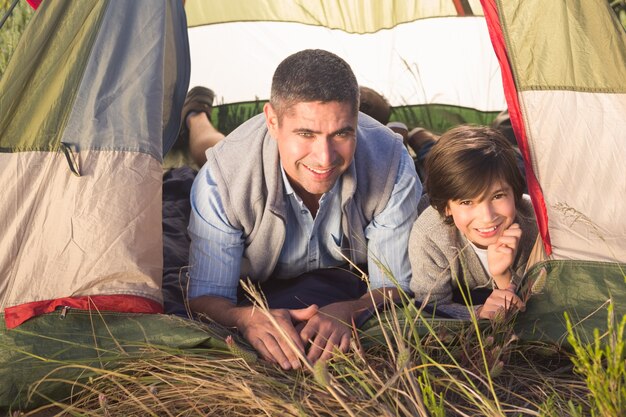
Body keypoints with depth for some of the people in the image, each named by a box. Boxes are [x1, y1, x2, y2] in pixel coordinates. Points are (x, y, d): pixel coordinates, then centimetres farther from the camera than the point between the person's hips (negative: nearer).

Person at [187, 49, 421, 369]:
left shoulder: (391, 165, -29)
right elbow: (205, 296, -27)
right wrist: (247, 318, -52)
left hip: (355, 292, 2)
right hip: (257, 292, -2)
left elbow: (395, 287, -22)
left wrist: (348, 313, -46)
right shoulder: (223, 177, -32)